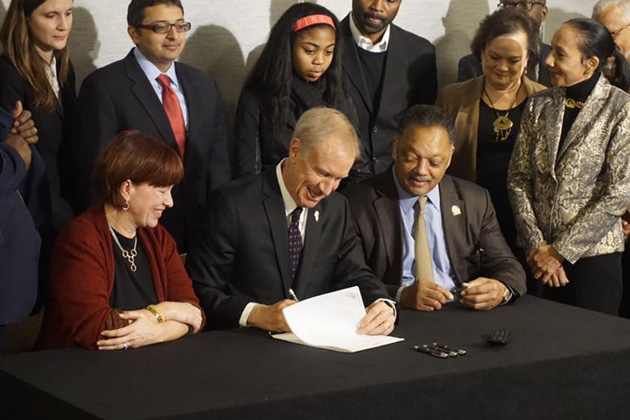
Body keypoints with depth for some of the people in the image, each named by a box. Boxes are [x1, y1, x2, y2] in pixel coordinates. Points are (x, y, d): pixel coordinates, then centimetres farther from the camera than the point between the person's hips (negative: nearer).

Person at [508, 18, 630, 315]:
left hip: (592, 255, -4)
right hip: (540, 257, 4)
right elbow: (518, 179, 4)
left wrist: (559, 252, -11)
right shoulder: (539, 105, 5)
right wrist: (536, 246, -8)